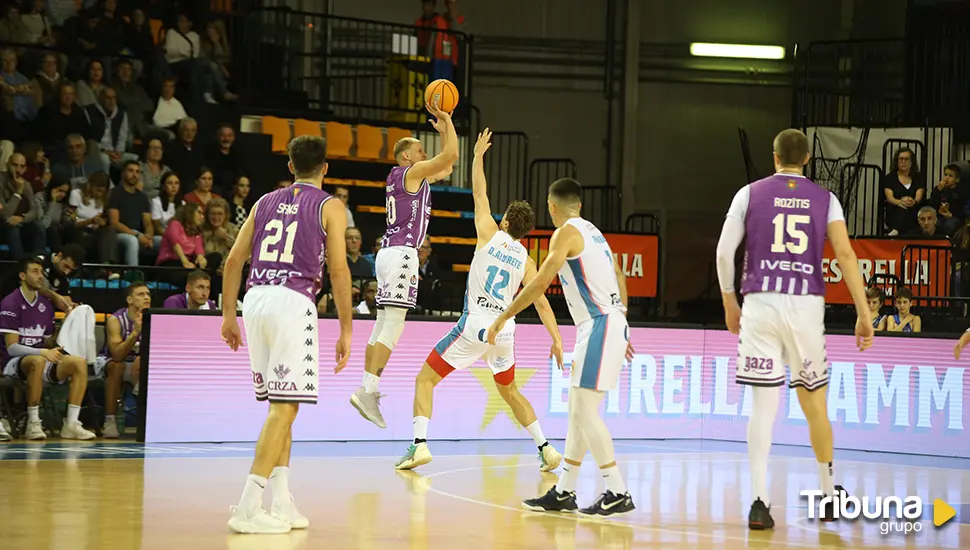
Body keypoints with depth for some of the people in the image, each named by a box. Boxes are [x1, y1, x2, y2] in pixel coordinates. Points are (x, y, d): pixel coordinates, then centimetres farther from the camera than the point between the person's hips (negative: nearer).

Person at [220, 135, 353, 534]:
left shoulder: (266, 202, 19)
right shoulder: (330, 207, 6)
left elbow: (234, 259, 14)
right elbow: (338, 270, -3)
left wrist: (228, 315, 20)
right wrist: (345, 330, 1)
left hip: (255, 297, 6)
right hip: (293, 302, -6)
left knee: (280, 403, 16)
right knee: (285, 407, -6)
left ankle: (280, 502, 15)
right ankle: (248, 507, -14)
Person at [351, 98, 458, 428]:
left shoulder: (416, 176, 21)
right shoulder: (412, 172, -4)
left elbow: (446, 165, 32)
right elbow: (450, 155, -11)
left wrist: (443, 129, 28)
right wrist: (447, 121, 0)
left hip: (389, 252, 10)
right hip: (402, 253, -10)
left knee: (384, 324, 8)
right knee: (393, 323, -15)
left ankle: (368, 391, 6)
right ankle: (367, 390, -23)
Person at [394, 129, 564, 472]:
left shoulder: (490, 235, 2)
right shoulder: (525, 260, 9)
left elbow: (479, 192, 12)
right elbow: (541, 303, 4)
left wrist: (478, 154, 23)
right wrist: (557, 340, 8)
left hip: (474, 324, -4)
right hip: (504, 329, 4)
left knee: (426, 379, 5)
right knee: (509, 391, 25)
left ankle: (420, 444, -12)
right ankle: (546, 449, 19)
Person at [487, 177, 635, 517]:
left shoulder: (567, 233, -8)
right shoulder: (593, 232, 19)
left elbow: (540, 283, -15)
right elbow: (619, 279, 23)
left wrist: (502, 318, -9)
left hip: (598, 325, -9)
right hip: (611, 321, 9)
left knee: (584, 411, -10)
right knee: (579, 411, 12)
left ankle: (618, 494, -13)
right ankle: (564, 493, 17)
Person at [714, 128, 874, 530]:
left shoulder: (750, 193, 6)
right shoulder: (824, 199, 7)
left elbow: (724, 252, 2)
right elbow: (845, 255, -4)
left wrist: (729, 303, 14)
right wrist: (863, 313, -3)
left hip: (761, 303, 0)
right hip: (807, 305, 0)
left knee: (763, 403, 0)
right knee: (814, 401, 14)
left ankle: (759, 501, -8)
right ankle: (829, 494, 25)